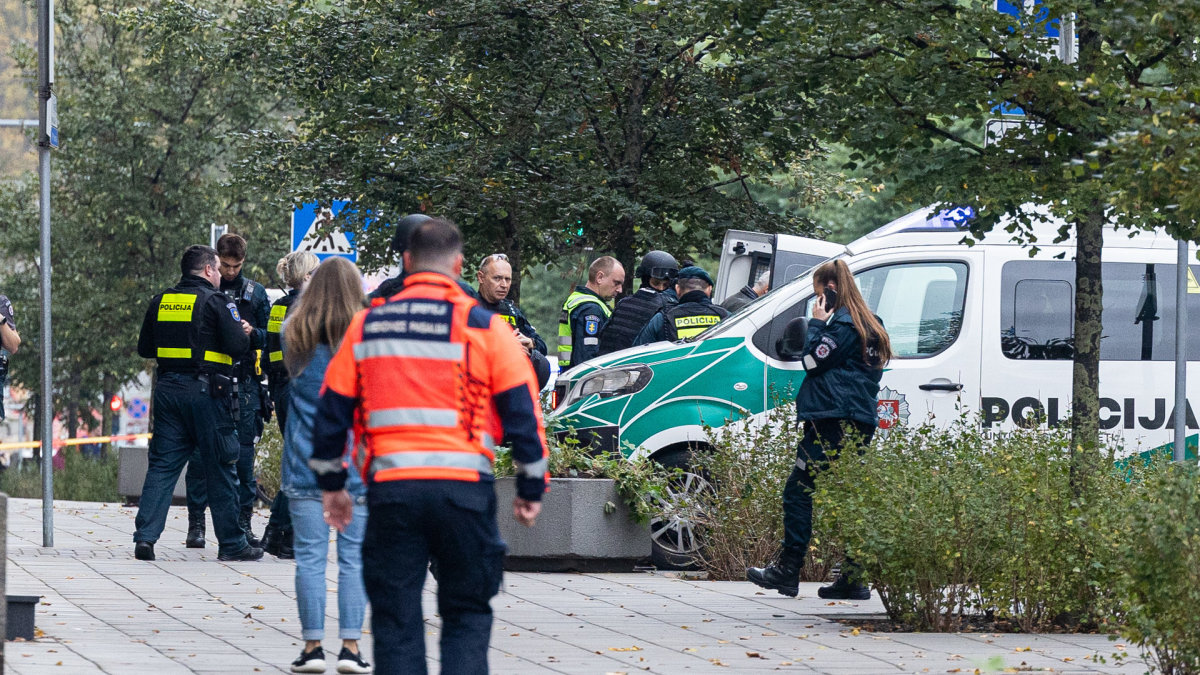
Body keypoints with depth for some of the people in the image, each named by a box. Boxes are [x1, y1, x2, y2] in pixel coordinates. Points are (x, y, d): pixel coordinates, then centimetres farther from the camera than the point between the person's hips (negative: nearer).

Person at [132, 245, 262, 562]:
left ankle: (145, 536, -4)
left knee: (162, 464, 6)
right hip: (206, 390, -5)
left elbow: (144, 348, 15)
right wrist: (243, 333, 8)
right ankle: (231, 543, 8)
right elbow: (237, 346, -13)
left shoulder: (160, 302, 10)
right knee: (219, 468, 3)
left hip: (168, 390, 5)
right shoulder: (215, 301, -7)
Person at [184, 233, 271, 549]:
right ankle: (196, 524, 1)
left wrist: (253, 333, -8)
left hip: (244, 383, 1)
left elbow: (270, 338, 13)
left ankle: (243, 523, 7)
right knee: (201, 454, -3)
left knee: (243, 455, 1)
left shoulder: (255, 293, 12)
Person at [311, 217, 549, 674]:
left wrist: (332, 485, 24)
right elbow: (522, 411, 2)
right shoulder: (484, 327, 2)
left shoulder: (365, 326, 9)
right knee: (467, 617, 9)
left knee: (395, 622, 6)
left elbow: (332, 409, 13)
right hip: (463, 489, -1)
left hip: (390, 489, 1)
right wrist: (531, 490, 12)